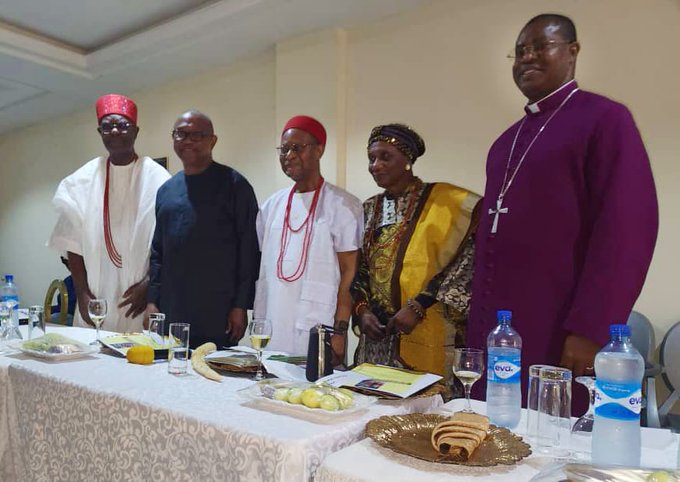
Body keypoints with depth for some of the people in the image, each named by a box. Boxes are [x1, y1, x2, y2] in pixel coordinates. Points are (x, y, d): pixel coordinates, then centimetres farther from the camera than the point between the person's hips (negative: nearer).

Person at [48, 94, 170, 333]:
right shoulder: (83, 179, 7)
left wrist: (148, 285, -12)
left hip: (140, 301, -3)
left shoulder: (157, 178, -4)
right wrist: (82, 294, 0)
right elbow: (73, 242, 7)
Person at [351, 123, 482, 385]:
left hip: (427, 338, -5)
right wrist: (361, 309, -3)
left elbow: (466, 260, -13)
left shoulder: (443, 202, -5)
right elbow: (358, 270, 14)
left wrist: (418, 307, -17)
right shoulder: (369, 209, 11)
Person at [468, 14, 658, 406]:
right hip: (496, 330, 7)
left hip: (558, 335, -6)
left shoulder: (605, 119, -5)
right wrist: (479, 322, 15)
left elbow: (627, 230, -14)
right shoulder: (510, 138, 16)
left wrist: (589, 329, -18)